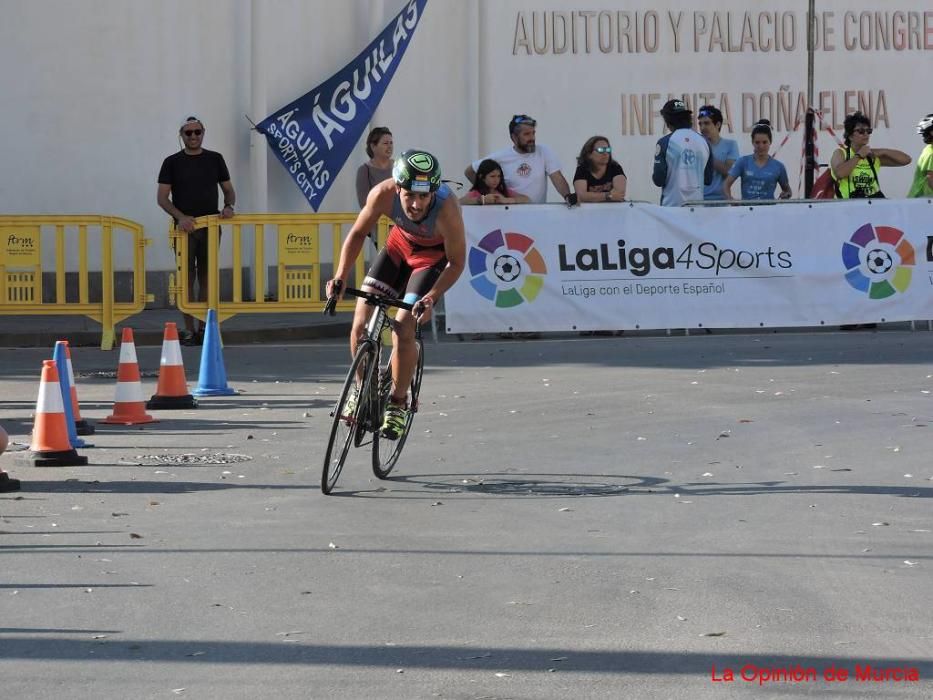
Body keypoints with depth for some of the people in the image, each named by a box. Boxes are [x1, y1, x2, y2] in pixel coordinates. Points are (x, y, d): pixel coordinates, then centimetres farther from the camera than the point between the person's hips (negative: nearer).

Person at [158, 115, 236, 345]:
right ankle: (189, 330, 1)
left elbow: (228, 190, 12)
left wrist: (228, 206, -11)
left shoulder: (215, 159, 8)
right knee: (187, 278, -1)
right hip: (185, 228, -2)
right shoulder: (172, 162, 1)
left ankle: (204, 328, 10)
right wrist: (180, 216, -18)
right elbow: (162, 197, -3)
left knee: (206, 277, 5)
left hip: (210, 227, 2)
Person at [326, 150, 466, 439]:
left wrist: (431, 298, -35)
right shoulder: (383, 194, -31)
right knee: (361, 324, -7)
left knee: (402, 331, -17)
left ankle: (398, 403, 5)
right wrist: (340, 277, -22)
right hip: (400, 243, 3)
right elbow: (358, 233, -12)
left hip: (434, 255, -3)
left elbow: (456, 263, -23)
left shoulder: (447, 209, -38)